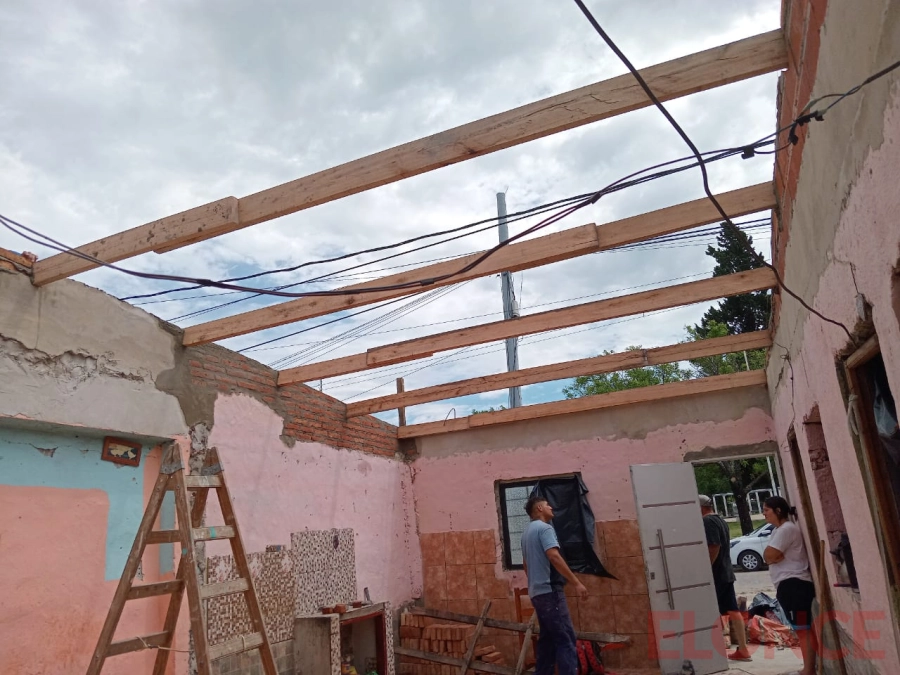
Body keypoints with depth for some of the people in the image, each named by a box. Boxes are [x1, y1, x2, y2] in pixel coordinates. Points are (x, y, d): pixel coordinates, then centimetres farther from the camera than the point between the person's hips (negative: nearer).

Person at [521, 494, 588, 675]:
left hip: (536, 591, 10)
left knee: (547, 638, 13)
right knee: (565, 639, -10)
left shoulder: (527, 532, 20)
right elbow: (554, 557, -22)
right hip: (549, 590, -9)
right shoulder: (544, 528, -10)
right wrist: (576, 582, -21)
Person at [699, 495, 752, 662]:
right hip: (726, 572, 10)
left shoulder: (707, 521, -16)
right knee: (732, 611, 10)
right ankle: (743, 650, 14)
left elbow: (714, 547, -24)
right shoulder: (720, 519, 15)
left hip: (715, 574, -10)